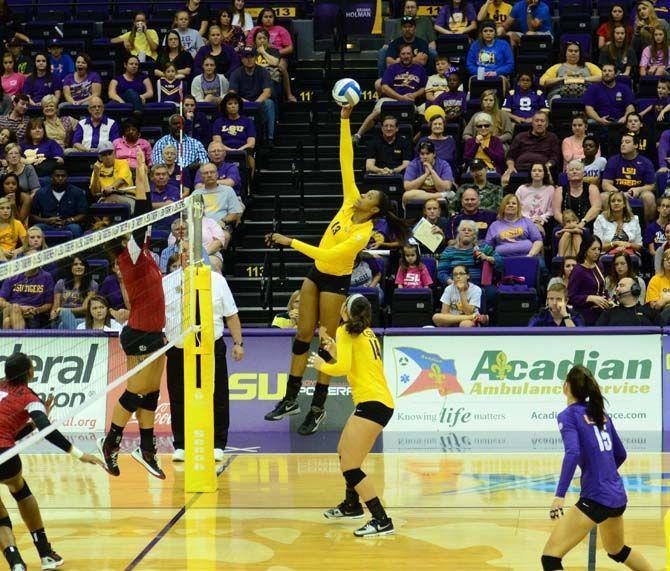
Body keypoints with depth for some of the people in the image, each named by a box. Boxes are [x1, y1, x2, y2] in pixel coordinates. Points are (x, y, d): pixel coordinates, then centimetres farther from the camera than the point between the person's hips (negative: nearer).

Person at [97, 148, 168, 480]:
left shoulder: (142, 254, 8)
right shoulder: (131, 257, -14)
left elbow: (144, 218, 9)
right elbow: (141, 219, -20)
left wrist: (144, 176, 6)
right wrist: (140, 178, -20)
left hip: (152, 334, 9)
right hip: (140, 336, -9)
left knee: (151, 392, 10)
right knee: (136, 393, -4)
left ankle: (146, 449, 16)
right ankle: (109, 444, 7)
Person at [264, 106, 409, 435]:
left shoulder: (362, 234, -23)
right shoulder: (350, 203, -4)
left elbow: (328, 255, -30)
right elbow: (346, 163, -6)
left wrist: (290, 242, -29)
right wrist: (345, 122, -13)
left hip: (335, 281, -7)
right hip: (317, 275, 7)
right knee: (303, 336, 7)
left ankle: (318, 408, 8)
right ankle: (291, 399, 12)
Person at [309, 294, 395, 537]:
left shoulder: (346, 331, -4)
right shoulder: (367, 334, 20)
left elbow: (343, 367, -16)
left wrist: (321, 364, 2)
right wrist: (334, 351, 22)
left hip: (372, 404, -10)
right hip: (382, 401, 10)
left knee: (349, 467, -12)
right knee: (344, 452, 28)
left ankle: (382, 521, -17)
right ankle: (351, 505, 46)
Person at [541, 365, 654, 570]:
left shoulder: (568, 415, -7)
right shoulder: (601, 413, 13)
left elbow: (573, 453, -24)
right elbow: (620, 454, 21)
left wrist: (560, 495, -30)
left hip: (595, 498, -8)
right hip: (618, 495, 8)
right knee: (617, 550, 34)